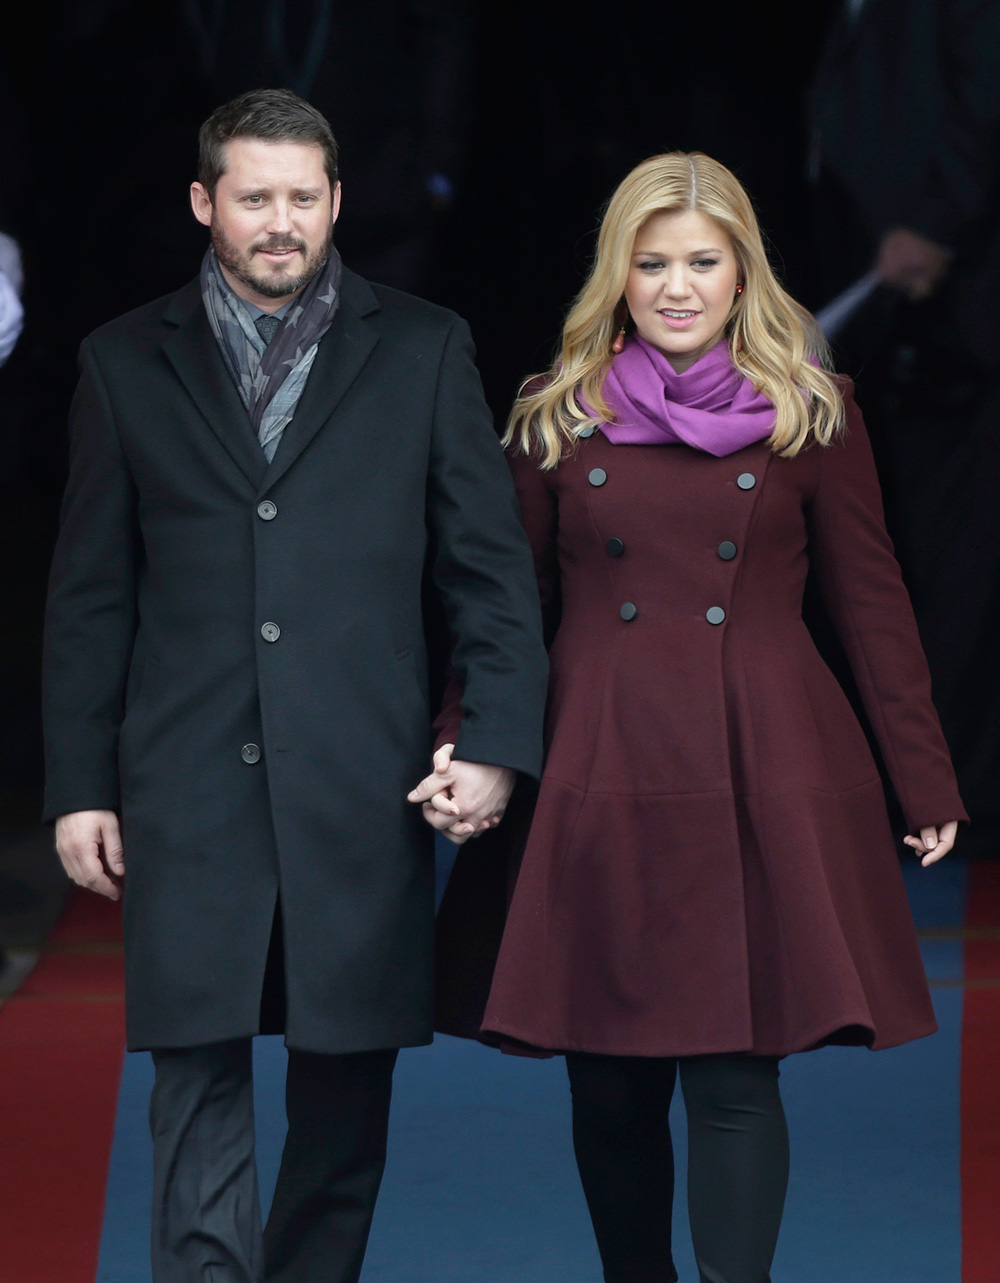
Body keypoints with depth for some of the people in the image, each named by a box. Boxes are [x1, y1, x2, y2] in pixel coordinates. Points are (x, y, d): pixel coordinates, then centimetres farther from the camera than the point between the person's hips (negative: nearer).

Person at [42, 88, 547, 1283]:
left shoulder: (421, 349, 7)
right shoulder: (126, 362, 9)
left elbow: (489, 562, 5)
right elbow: (90, 596, 9)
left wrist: (497, 739, -4)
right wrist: (78, 787, 5)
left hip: (362, 784, 0)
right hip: (189, 790, 0)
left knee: (346, 1083, 7)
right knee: (198, 1076, -4)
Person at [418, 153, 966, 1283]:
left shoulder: (811, 416, 4)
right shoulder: (556, 419, 8)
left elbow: (871, 605, 7)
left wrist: (926, 784, 6)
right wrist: (459, 753, -2)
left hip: (762, 784, -2)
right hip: (599, 779, 2)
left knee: (735, 1073, -8)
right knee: (609, 1083, 5)